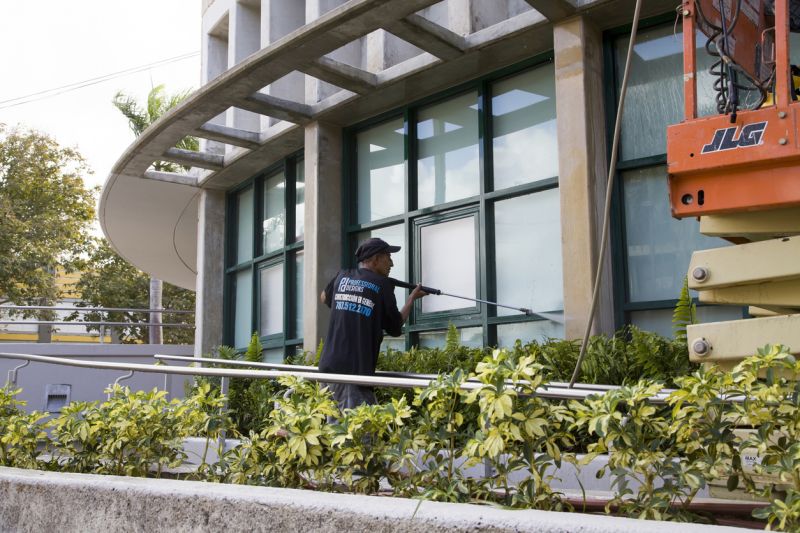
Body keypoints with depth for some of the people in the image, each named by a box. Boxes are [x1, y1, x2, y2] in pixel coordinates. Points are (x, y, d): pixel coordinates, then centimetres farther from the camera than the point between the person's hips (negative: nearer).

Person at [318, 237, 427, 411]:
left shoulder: (342, 277, 11)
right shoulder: (382, 284, -2)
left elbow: (324, 298, 33)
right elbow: (396, 328, 7)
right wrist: (413, 298, 19)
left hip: (329, 366, 6)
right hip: (355, 371, -6)